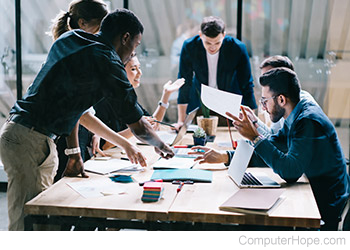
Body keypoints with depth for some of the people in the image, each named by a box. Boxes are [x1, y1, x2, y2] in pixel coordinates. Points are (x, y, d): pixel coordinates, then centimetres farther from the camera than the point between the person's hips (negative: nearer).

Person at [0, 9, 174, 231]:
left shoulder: (68, 40, 16)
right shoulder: (107, 61, -11)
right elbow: (138, 126, -6)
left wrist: (124, 144, 25)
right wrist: (162, 147, 15)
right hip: (29, 141, -9)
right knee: (26, 221, -7)